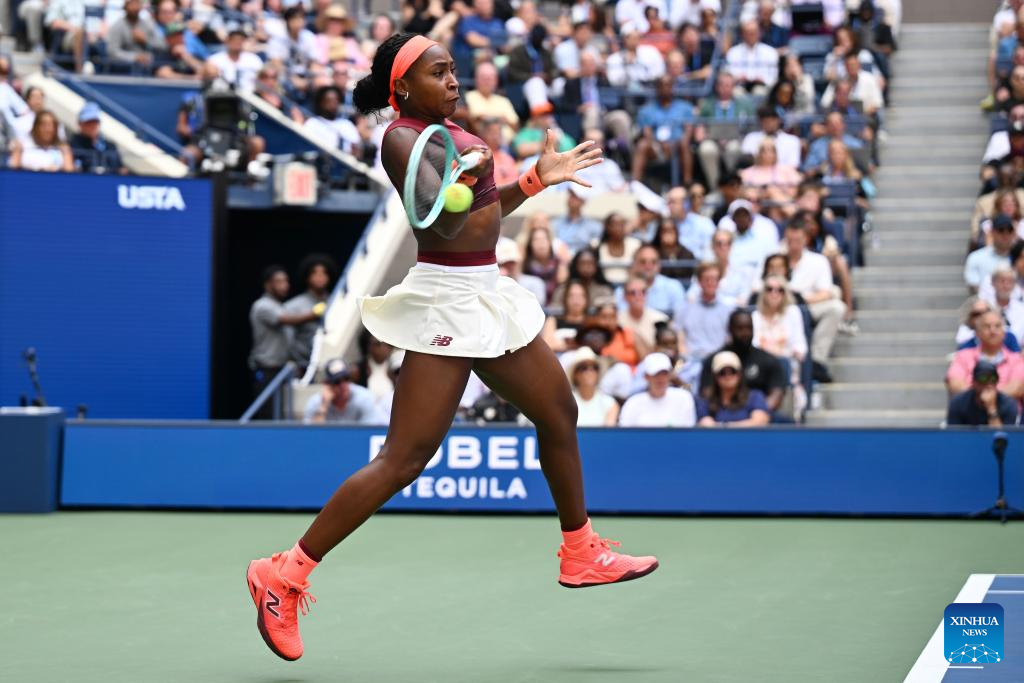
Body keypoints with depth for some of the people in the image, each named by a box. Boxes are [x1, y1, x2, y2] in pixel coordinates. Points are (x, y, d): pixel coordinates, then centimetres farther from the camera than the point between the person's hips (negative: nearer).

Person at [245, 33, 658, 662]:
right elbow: (444, 223, -26)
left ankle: (582, 554, 35)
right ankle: (285, 575, -8)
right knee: (405, 459, -12)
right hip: (448, 299, -10)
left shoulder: (449, 130, 13)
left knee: (560, 413, 19)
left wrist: (538, 179, 20)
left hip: (485, 294, 10)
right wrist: (471, 175, -43)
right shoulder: (402, 138, -14)